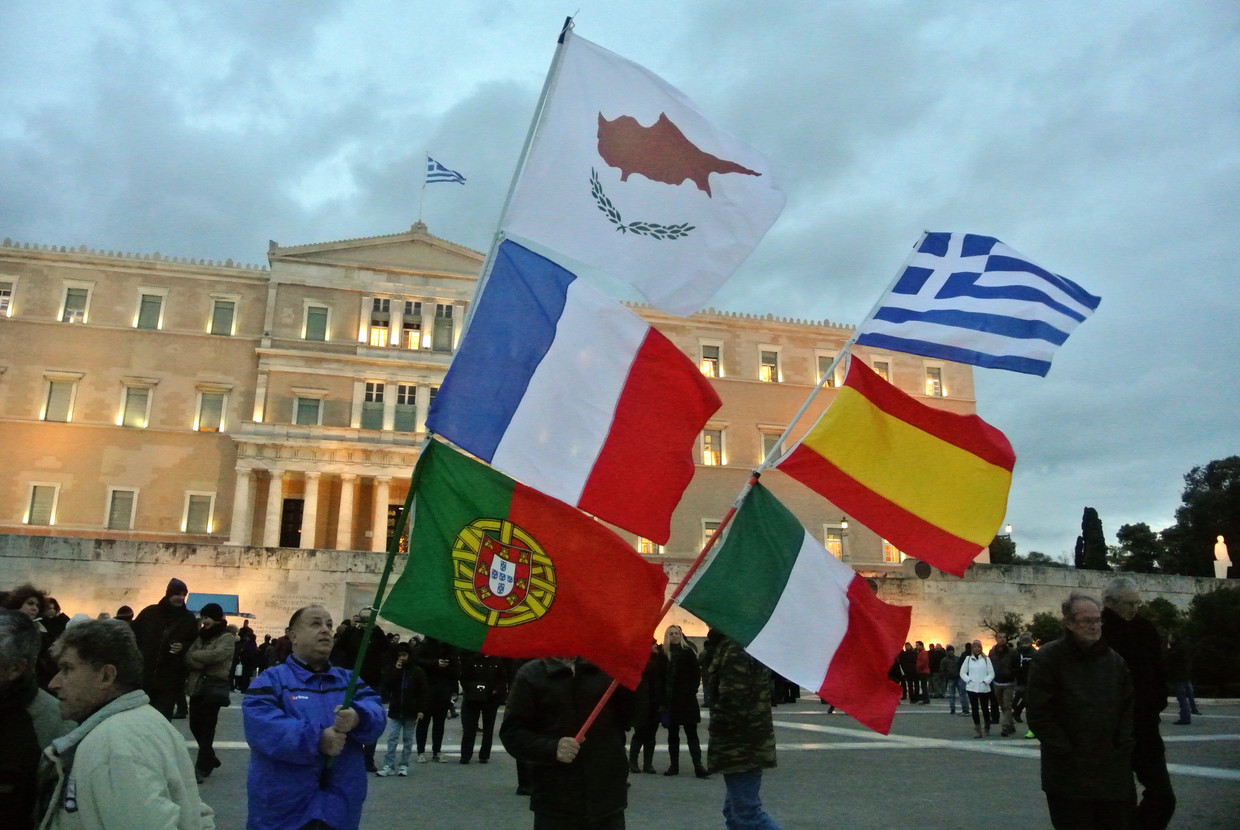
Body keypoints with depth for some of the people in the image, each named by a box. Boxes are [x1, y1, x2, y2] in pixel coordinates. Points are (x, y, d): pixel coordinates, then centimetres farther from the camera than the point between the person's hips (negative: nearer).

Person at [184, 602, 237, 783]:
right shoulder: (201, 636, 14)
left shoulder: (227, 637, -5)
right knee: (195, 725, 10)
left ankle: (202, 767, 5)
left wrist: (195, 655, -8)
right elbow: (188, 658, 3)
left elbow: (215, 655, -22)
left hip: (215, 685, -7)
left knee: (207, 727, -3)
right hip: (196, 685, 7)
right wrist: (204, 661, -17)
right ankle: (210, 759, 29)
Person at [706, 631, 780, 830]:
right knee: (735, 810, 19)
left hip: (740, 746, -10)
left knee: (746, 813, -5)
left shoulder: (735, 649, -21)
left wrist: (716, 727, -10)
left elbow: (733, 700, -26)